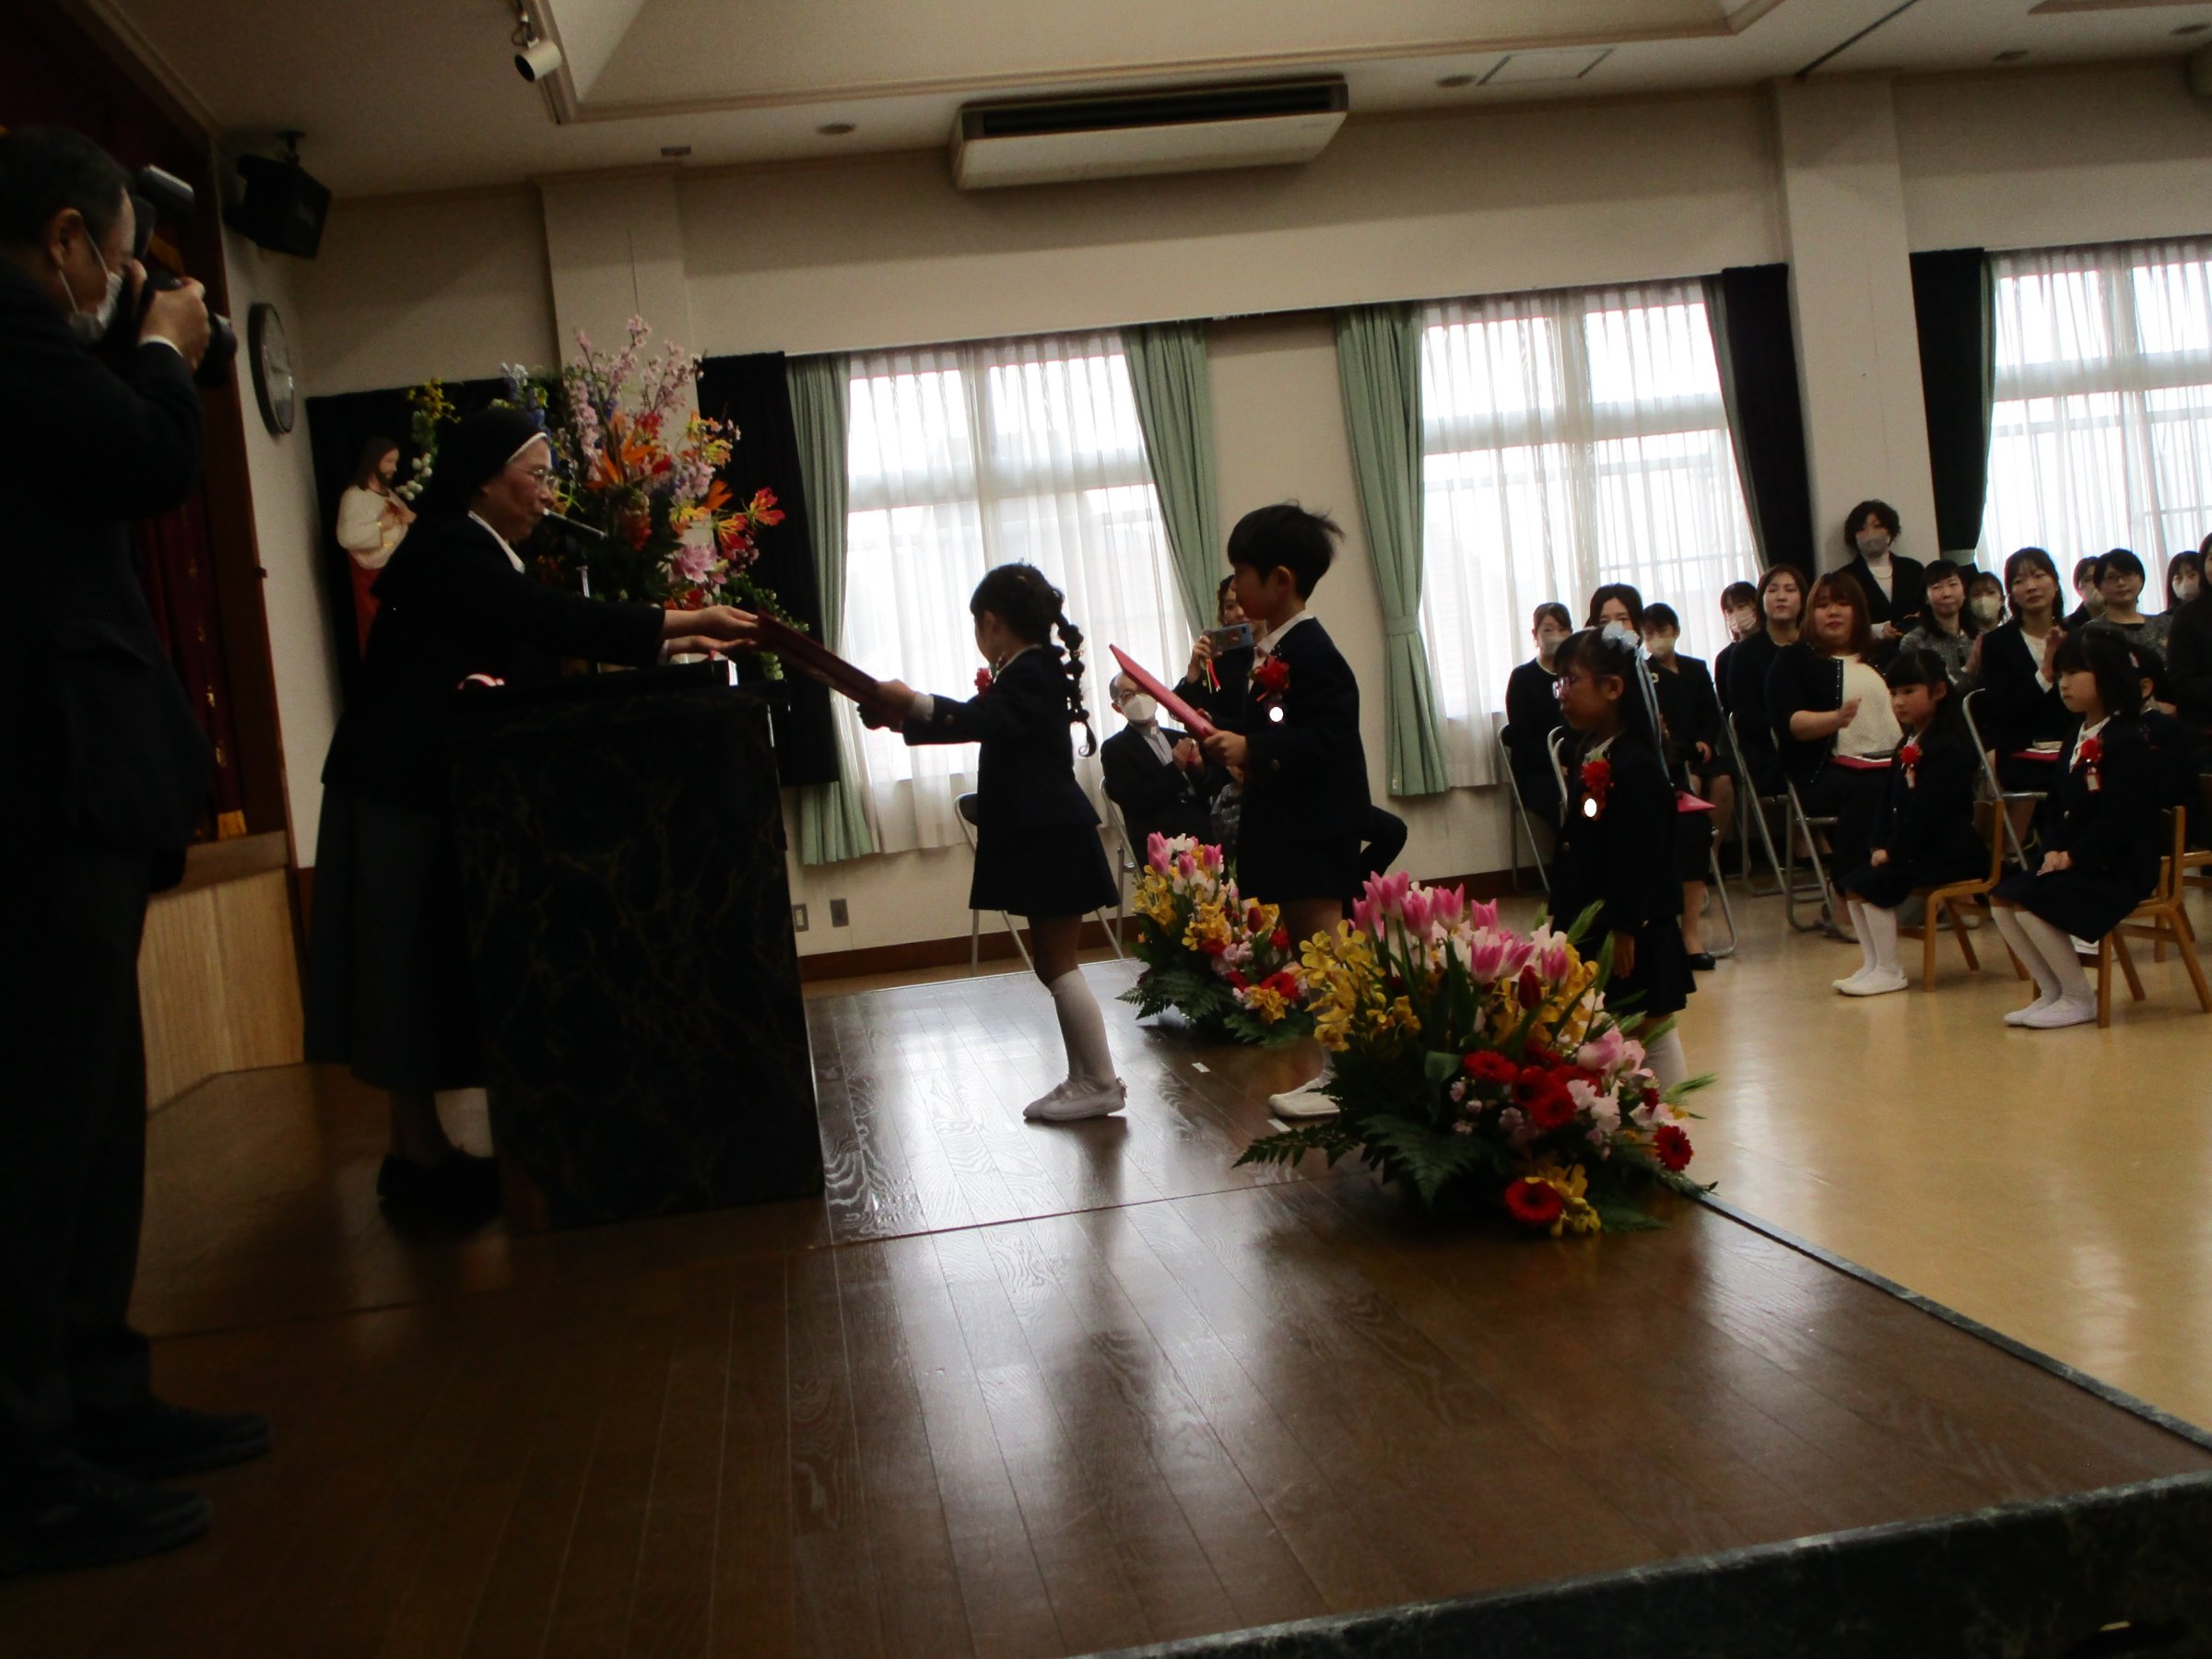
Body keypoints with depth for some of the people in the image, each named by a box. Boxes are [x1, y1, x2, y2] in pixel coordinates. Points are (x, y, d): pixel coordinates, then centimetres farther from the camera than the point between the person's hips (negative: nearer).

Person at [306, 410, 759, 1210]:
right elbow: (556, 620, -27)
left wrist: (665, 645, 0)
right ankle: (418, 1158, 4)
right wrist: (685, 622, -26)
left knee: (452, 976, 10)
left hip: (448, 792, 9)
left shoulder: (482, 560, 14)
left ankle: (427, 1148, 16)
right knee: (412, 976, -3)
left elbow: (546, 661, 8)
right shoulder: (448, 553, -16)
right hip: (401, 794, -9)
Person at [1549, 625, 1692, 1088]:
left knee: (1652, 1034, 4)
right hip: (1586, 929, 9)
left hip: (1632, 939, -9)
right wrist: (1562, 913, 15)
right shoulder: (1583, 754, 8)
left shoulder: (1636, 766, -19)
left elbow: (1641, 859, -21)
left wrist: (1625, 930, -19)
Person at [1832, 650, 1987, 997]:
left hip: (1949, 851, -9)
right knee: (1852, 884, -2)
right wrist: (1881, 845, 0)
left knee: (1875, 885, -21)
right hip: (1912, 848, 9)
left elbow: (1927, 810, -21)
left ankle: (1889, 971, -12)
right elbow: (1889, 801, 13)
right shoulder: (1908, 746, 15)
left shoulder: (1948, 747, -15)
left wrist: (1895, 851, -18)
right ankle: (1872, 963, 5)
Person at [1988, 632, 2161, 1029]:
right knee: (2002, 900, -6)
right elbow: (2055, 806, 14)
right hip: (2071, 860, 9)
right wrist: (2054, 849, -3)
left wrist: (2074, 857, -19)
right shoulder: (2075, 740, 15)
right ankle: (2053, 991, 5)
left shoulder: (2126, 740, -13)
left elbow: (2118, 818, -20)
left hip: (2119, 869, -9)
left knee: (2029, 902, -24)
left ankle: (2079, 999, -8)